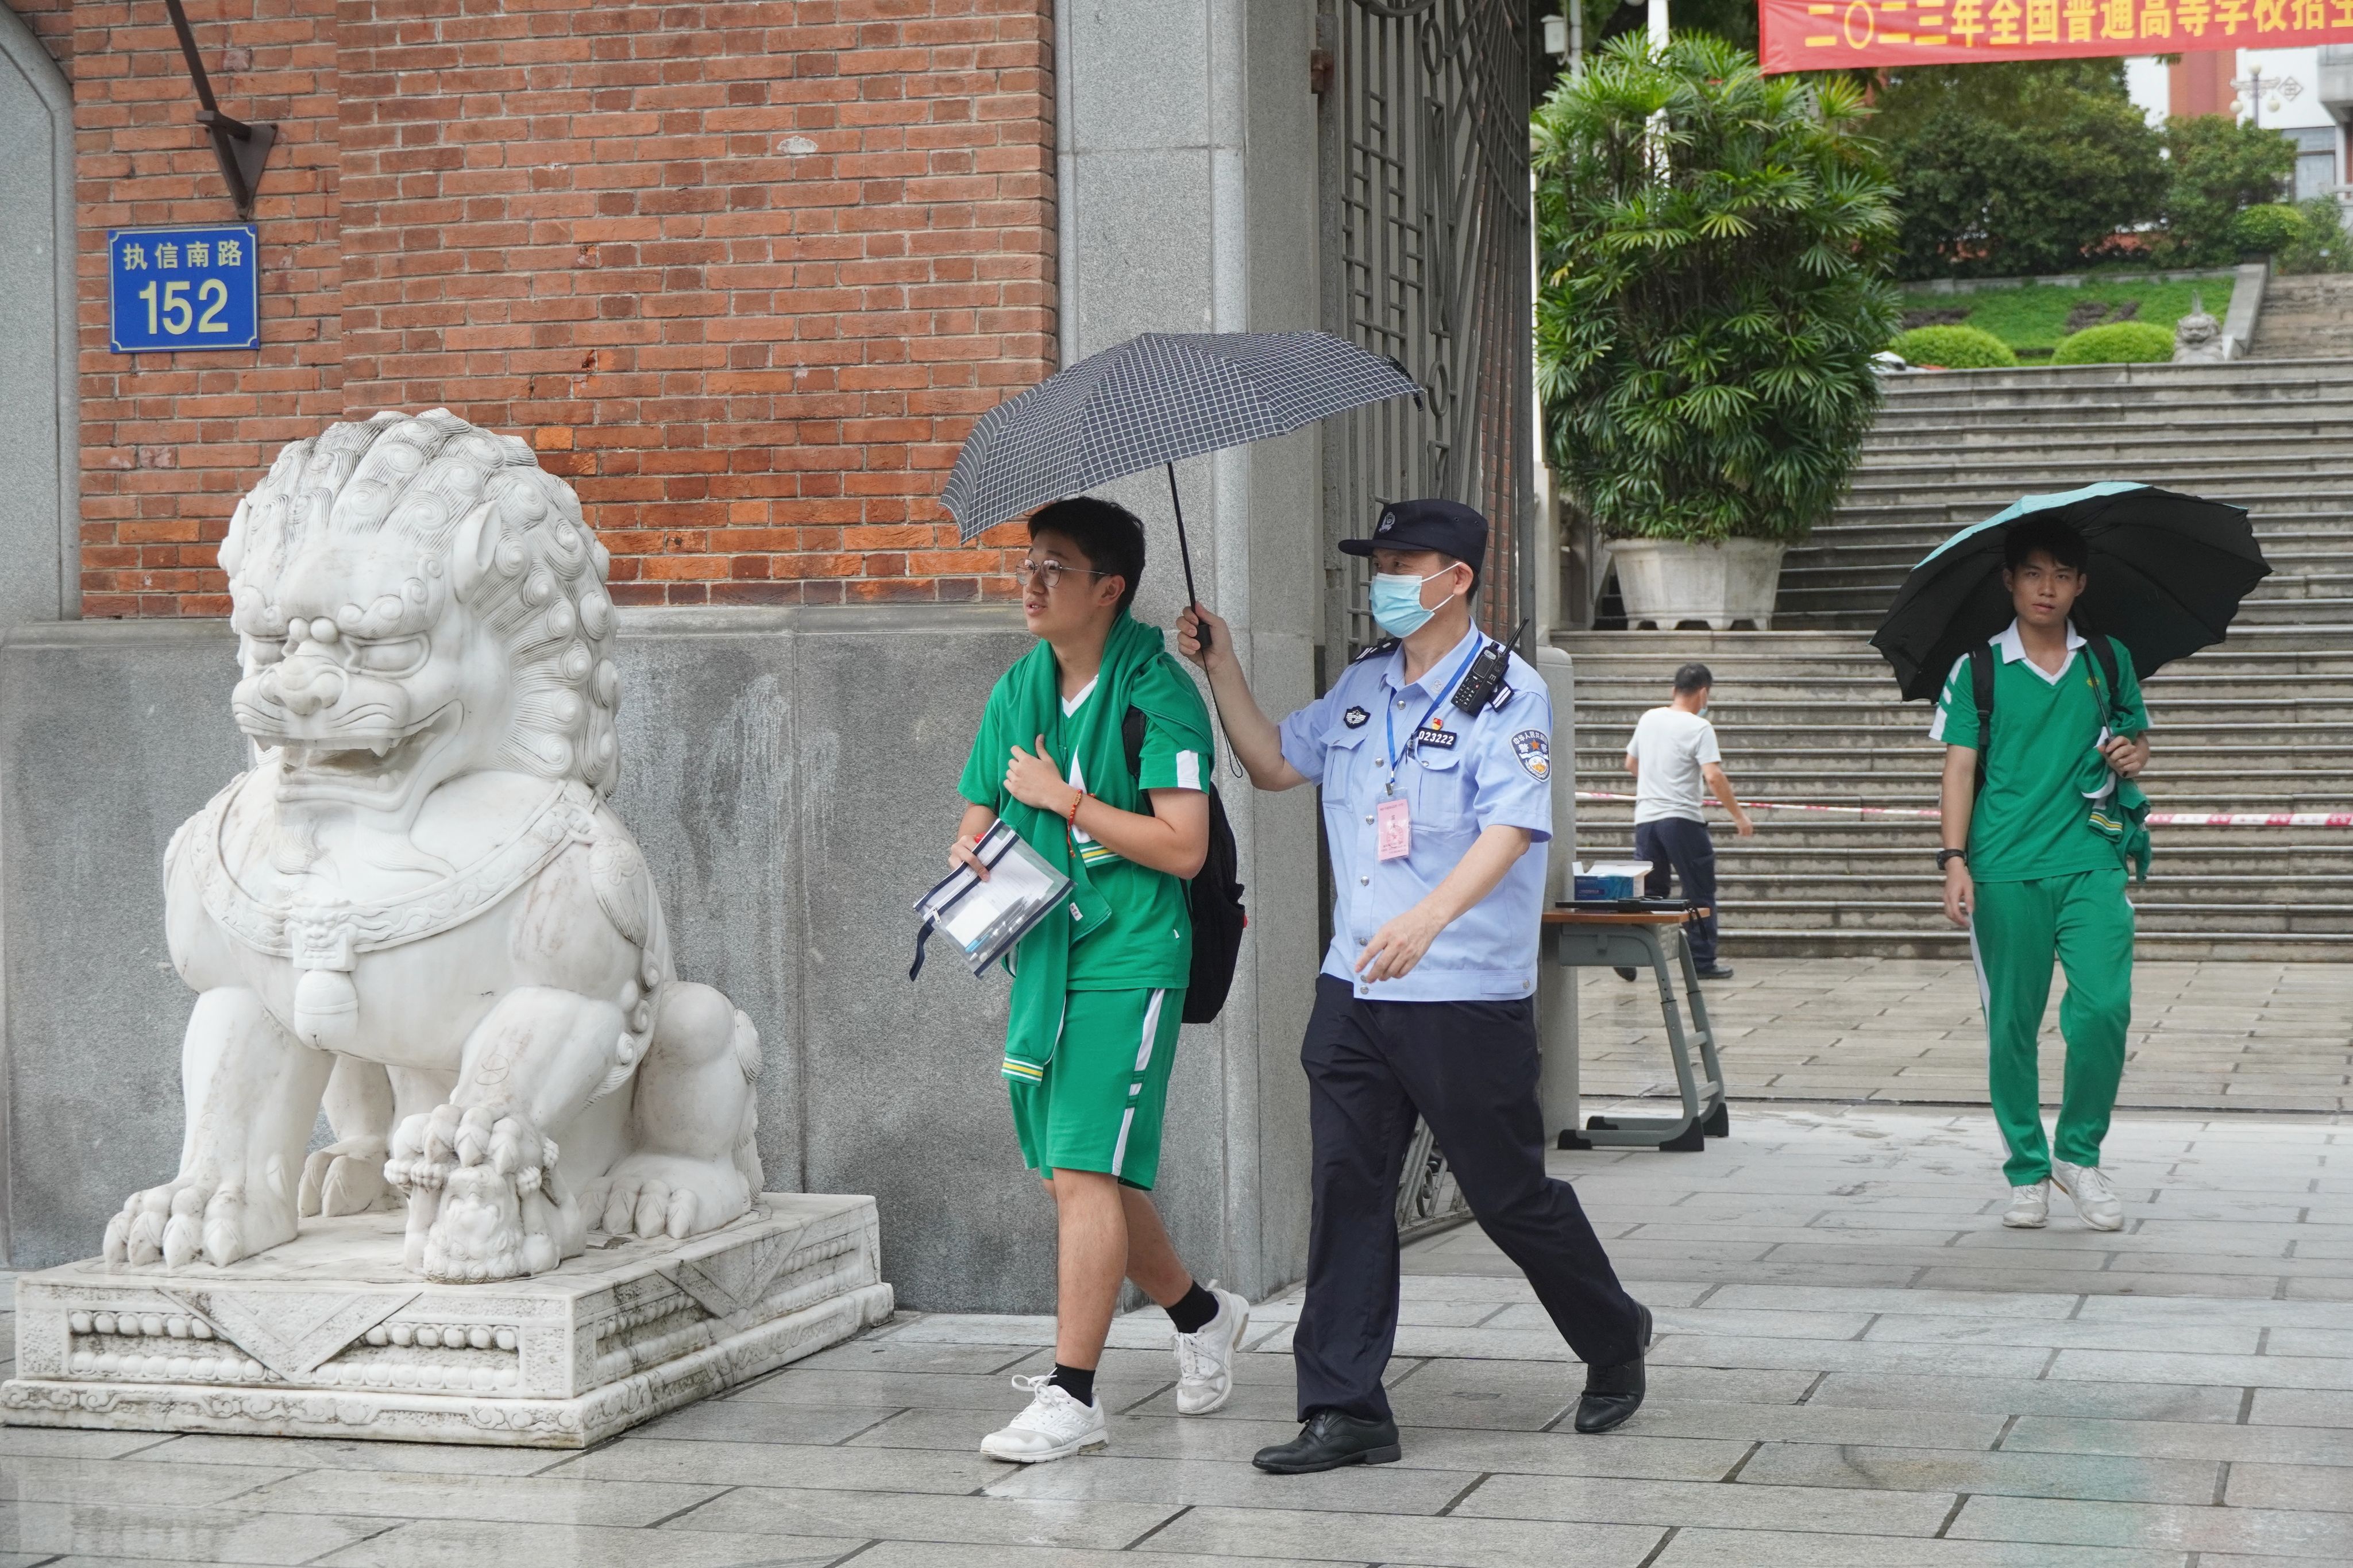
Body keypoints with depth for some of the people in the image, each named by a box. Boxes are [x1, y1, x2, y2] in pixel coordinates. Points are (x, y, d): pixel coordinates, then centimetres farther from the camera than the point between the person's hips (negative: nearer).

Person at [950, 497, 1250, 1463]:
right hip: (1044, 953, 8)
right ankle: (1200, 1314, 36)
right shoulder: (1018, 690, 11)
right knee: (1081, 1174, 14)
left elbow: (1183, 846, -17)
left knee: (1086, 1170, -13)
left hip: (1129, 959, -8)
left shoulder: (1158, 693, -11)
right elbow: (979, 814, 18)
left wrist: (1062, 800, -16)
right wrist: (971, 855, -5)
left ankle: (1071, 1398, -9)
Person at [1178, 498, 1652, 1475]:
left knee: (1509, 1194, 4)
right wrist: (1221, 669, 11)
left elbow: (1509, 832, -21)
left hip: (1469, 998, -6)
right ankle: (1344, 1410, 4)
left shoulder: (1505, 693, -9)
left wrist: (1428, 918, -36)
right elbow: (1274, 764, 24)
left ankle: (1615, 1339, 29)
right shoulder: (1361, 688, 13)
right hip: (1355, 990, 6)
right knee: (1347, 1188, 0)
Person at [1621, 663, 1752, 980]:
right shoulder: (1698, 728, -10)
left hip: (1645, 817, 6)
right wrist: (1739, 816, -12)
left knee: (1646, 893, 10)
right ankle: (1703, 963, 7)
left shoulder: (1649, 719, 10)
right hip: (1682, 820, -6)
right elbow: (1714, 777, -18)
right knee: (1699, 894, 5)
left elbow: (1631, 764, 21)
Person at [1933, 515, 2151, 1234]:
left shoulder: (2109, 662, 11)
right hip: (2005, 870, -1)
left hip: (2090, 860, 1)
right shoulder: (1977, 670, 4)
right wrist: (1954, 861, -9)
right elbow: (1959, 770, 1)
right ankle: (2027, 1172, 14)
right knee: (2012, 1024, 2)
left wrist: (2134, 755, -1)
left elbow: (2135, 737, 24)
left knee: (2104, 1008, -11)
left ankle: (2079, 1152, 9)